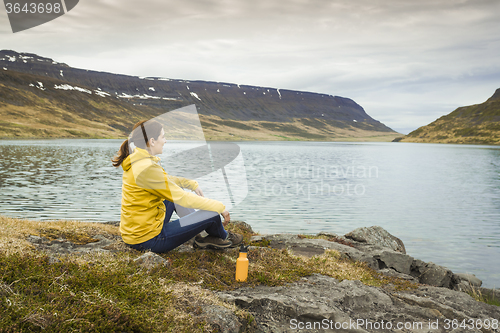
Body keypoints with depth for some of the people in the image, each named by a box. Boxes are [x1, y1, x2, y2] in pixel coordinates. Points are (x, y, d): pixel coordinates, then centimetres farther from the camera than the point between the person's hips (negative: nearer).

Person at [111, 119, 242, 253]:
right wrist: (220, 207, -13)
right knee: (212, 214, -7)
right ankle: (222, 238, 27)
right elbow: (183, 198, -22)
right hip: (148, 240, -10)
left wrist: (192, 184, 16)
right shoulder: (147, 168, -25)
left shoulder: (135, 160, 5)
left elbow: (165, 180, 23)